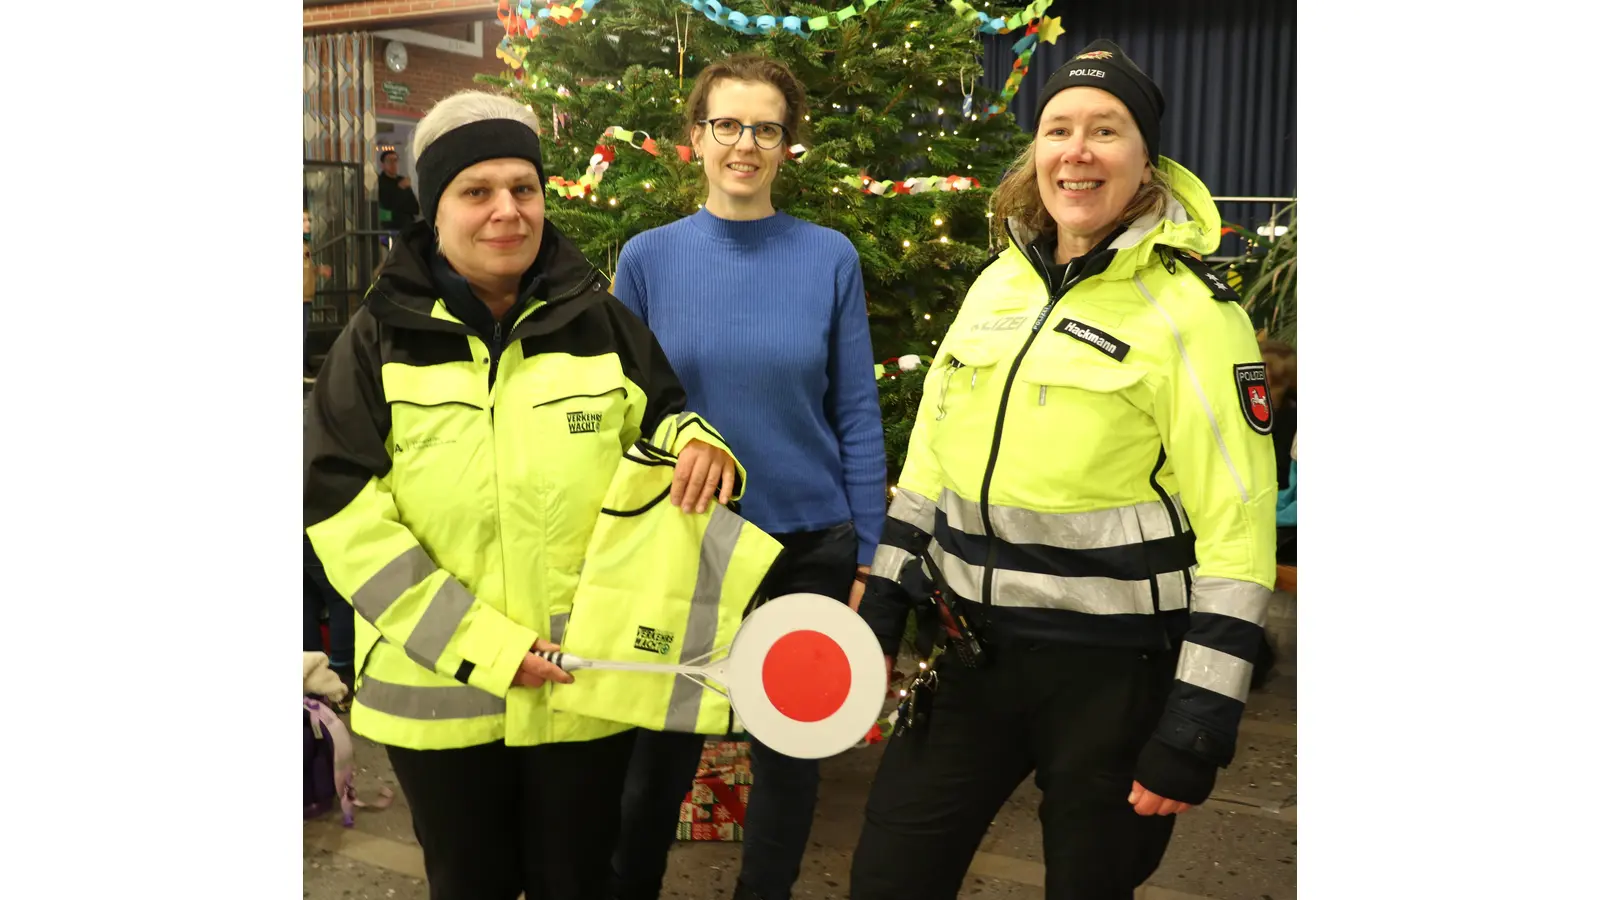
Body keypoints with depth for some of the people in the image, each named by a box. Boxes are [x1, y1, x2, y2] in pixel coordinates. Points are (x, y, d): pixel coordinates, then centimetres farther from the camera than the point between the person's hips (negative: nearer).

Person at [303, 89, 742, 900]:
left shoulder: (600, 321, 0)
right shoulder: (380, 339, -5)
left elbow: (660, 420, 11)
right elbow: (343, 511, -10)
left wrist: (695, 444, -17)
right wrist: (479, 645, -18)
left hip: (587, 684, 1)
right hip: (437, 690, 0)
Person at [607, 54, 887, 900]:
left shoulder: (829, 256, -4)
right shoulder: (648, 257, -3)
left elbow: (856, 415, -2)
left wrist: (866, 554, -2)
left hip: (810, 543, 0)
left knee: (789, 747, 15)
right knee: (663, 746, 14)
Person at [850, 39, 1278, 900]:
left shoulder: (1190, 311, -13)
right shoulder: (997, 282, 5)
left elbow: (1237, 529, -14)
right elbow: (932, 458, 12)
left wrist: (1199, 728, -16)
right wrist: (880, 611, 11)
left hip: (1114, 673, -5)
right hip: (972, 652, 5)